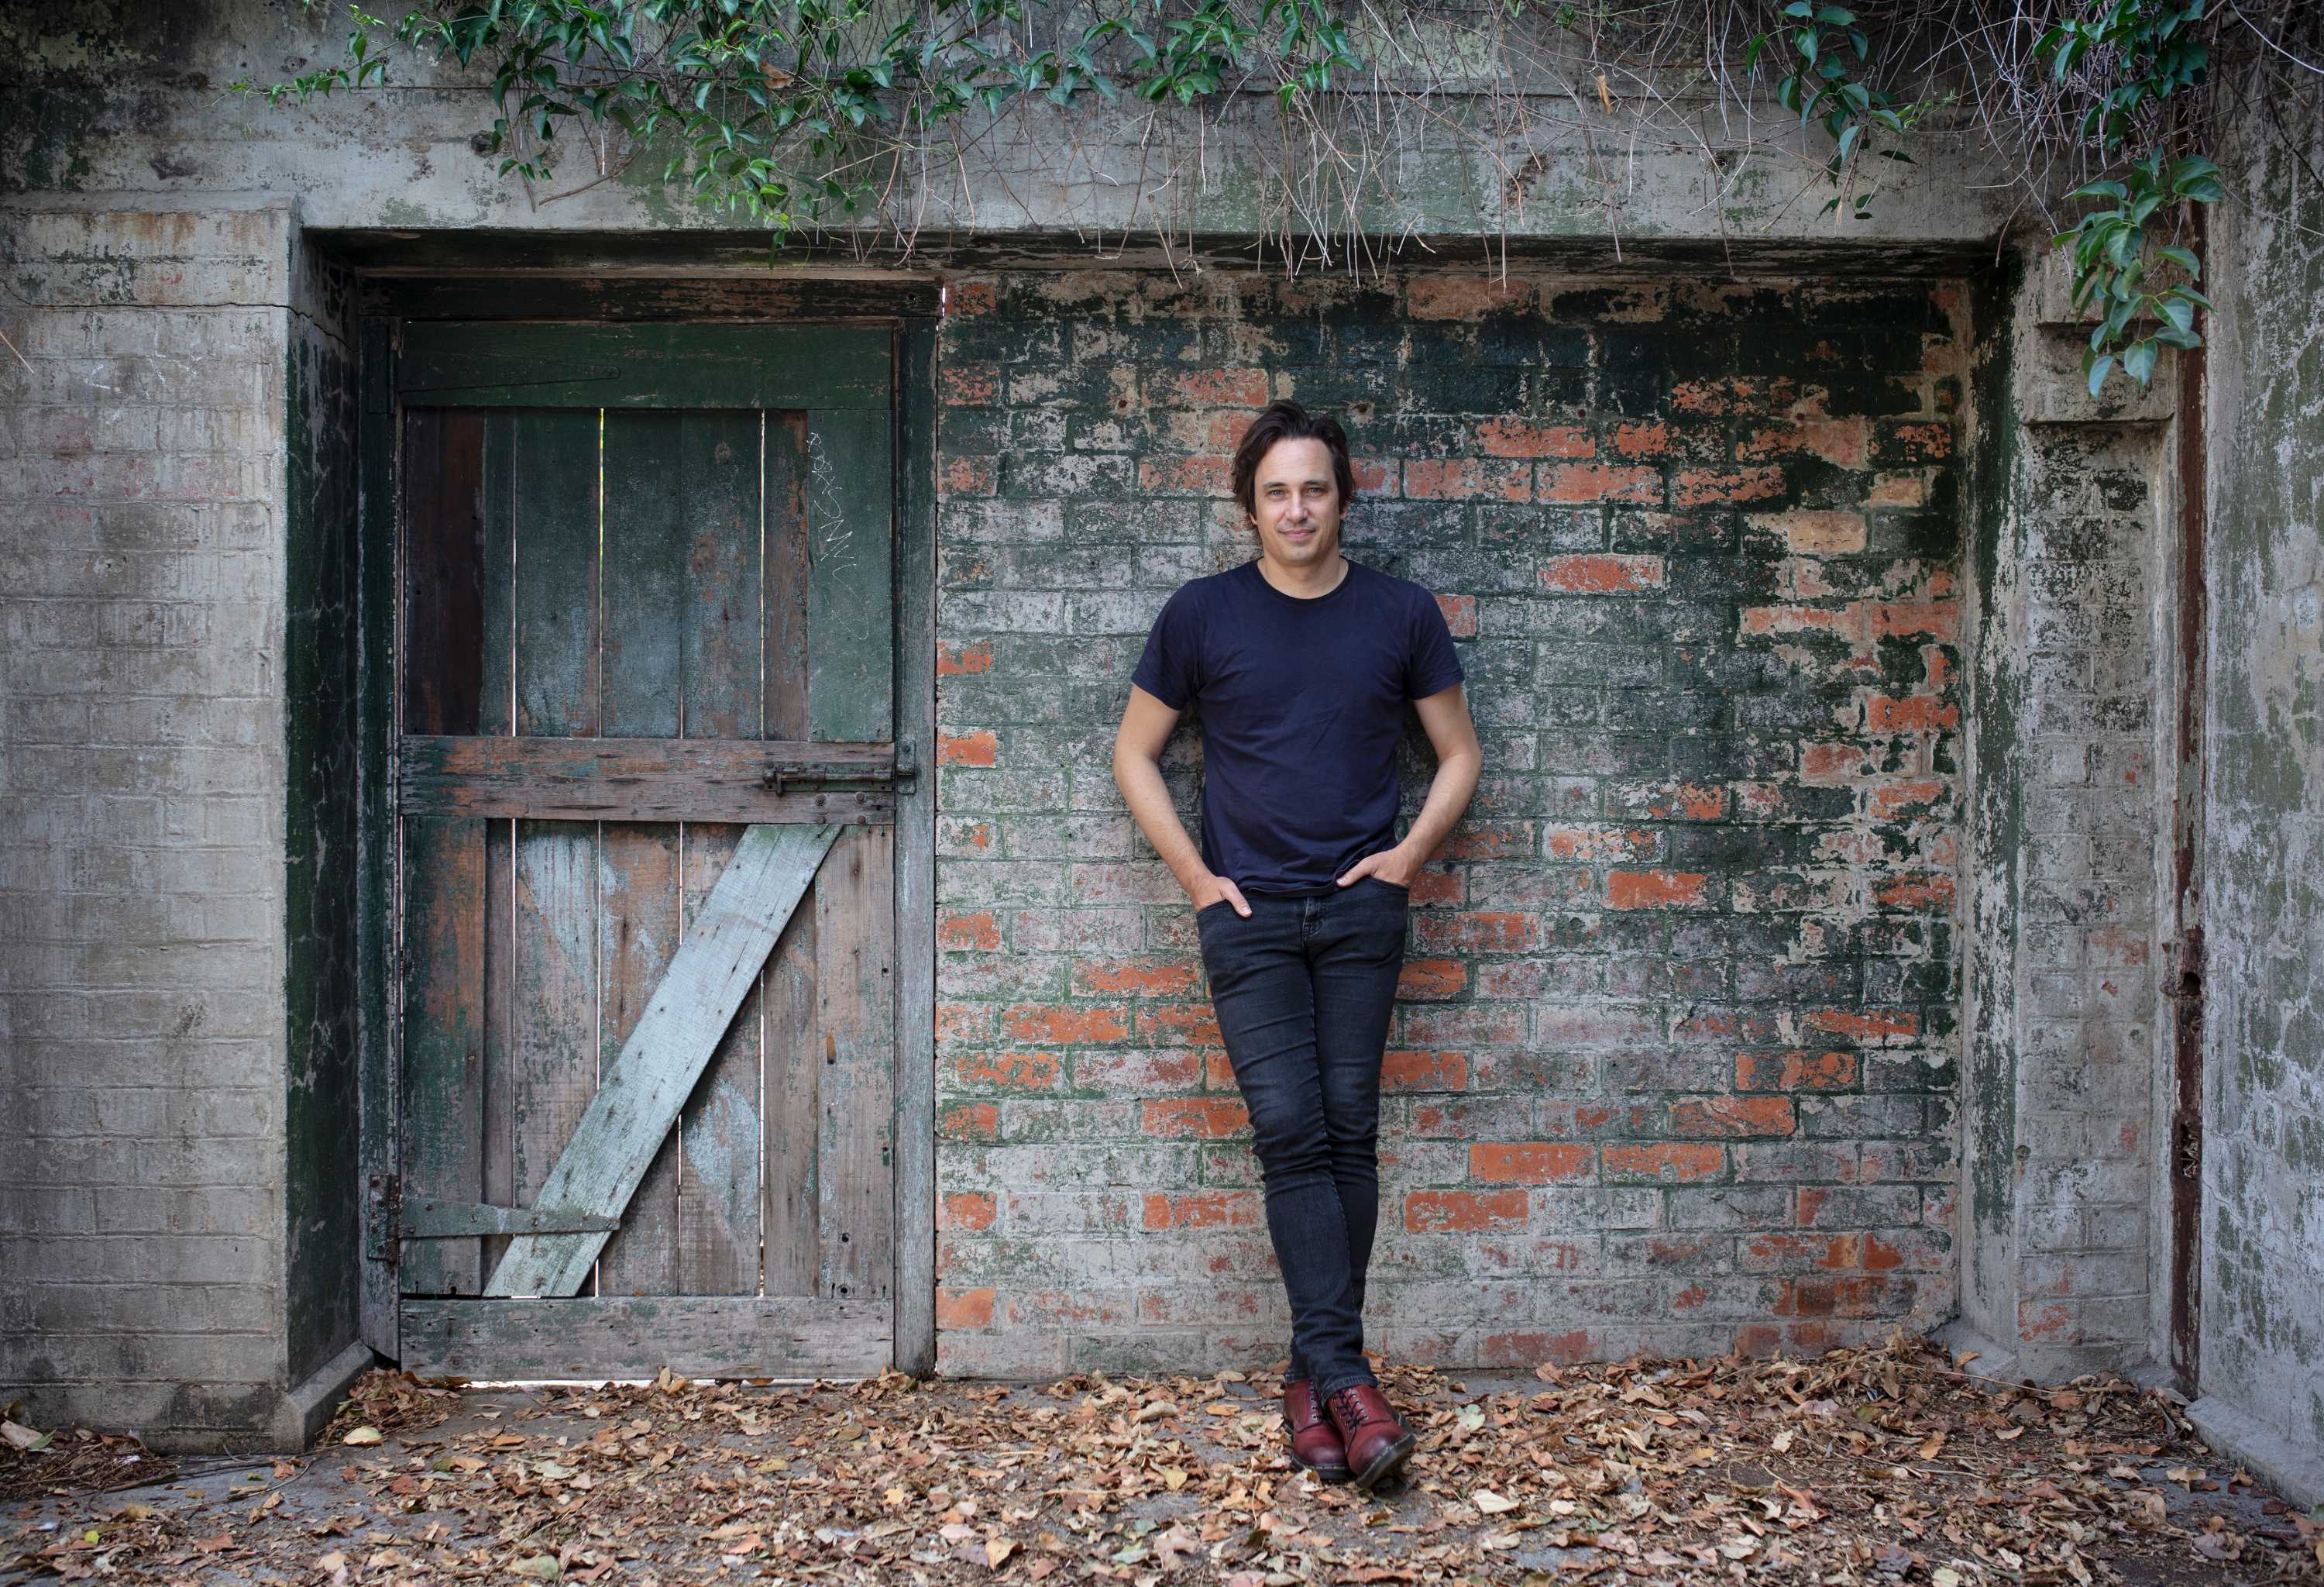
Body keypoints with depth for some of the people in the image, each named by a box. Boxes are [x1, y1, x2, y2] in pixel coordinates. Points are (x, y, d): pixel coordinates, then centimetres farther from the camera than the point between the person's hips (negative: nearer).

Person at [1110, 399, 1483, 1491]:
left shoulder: (1402, 615, 4)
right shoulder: (1203, 614, 2)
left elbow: (1459, 753, 14)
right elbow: (1135, 754, 9)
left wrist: (1411, 853, 0)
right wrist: (1193, 874, 1)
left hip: (1360, 908, 1)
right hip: (1249, 911, -1)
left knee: (1348, 1131, 0)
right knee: (1289, 1131, -10)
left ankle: (1313, 1372, 9)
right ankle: (1344, 1375, -9)